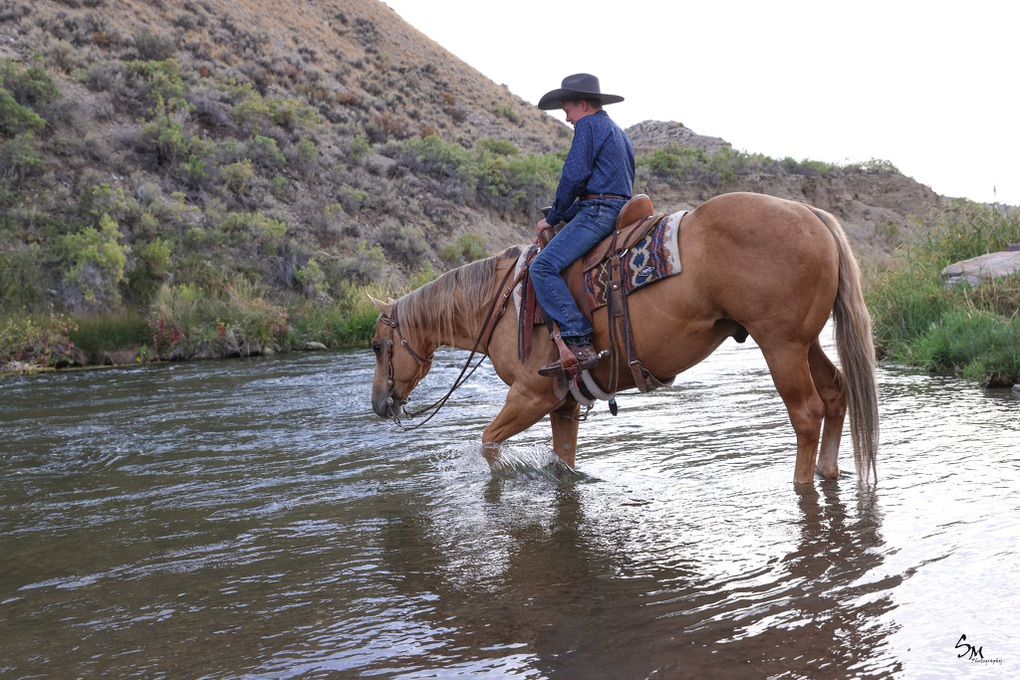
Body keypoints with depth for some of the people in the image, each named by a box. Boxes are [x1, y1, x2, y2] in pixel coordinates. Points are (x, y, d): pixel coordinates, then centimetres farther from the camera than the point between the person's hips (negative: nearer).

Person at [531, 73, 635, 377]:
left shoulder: (588, 125, -3)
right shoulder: (619, 133, 27)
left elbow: (574, 176, -12)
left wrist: (553, 217, 1)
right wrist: (564, 215, 22)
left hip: (598, 211, -11)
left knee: (543, 266, -20)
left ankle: (579, 344, -32)